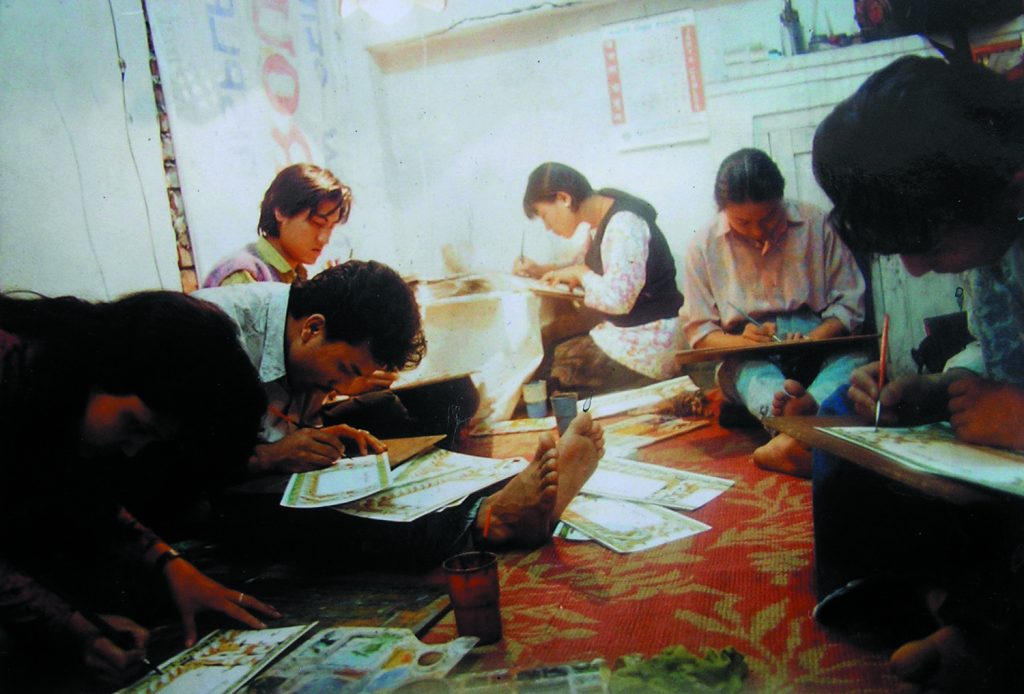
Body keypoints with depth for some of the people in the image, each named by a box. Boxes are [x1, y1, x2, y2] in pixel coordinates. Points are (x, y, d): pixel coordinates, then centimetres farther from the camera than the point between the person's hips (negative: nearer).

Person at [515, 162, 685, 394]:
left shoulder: (624, 223, -21)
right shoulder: (600, 220, 8)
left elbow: (617, 298, -29)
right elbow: (589, 268, 23)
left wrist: (580, 273, -12)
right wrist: (541, 271, 7)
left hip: (649, 341, -9)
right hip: (623, 330, 9)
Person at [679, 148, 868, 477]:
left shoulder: (815, 224, 4)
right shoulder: (703, 246, 4)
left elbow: (850, 304, 4)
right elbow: (698, 331, 4)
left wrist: (813, 338, -18)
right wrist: (741, 340, -18)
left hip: (818, 347, 1)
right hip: (748, 361, 0)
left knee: (855, 358, -33)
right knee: (745, 366, -36)